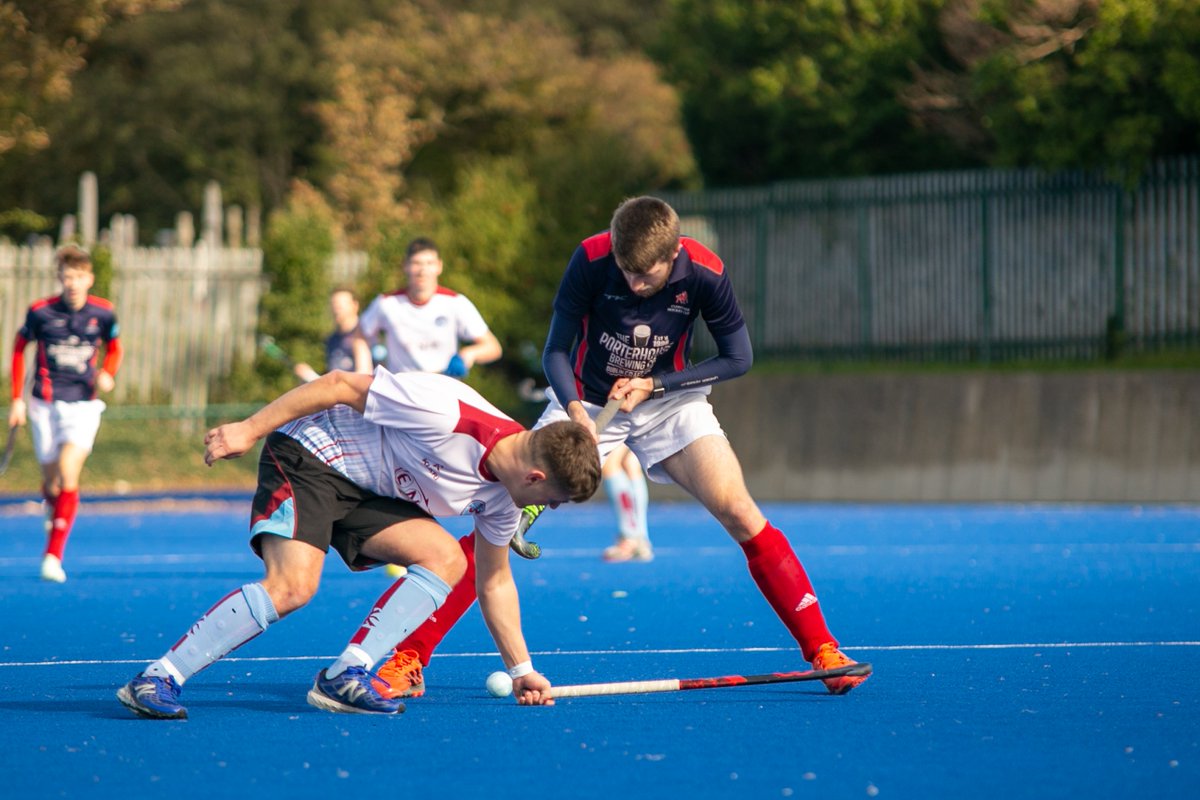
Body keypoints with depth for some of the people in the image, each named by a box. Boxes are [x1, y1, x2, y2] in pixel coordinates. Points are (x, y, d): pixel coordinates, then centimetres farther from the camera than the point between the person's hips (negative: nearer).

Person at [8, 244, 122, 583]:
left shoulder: (103, 313, -5)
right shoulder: (40, 312, -8)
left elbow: (114, 347, 14)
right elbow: (19, 348, 7)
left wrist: (108, 374, -8)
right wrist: (17, 399, 3)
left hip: (83, 405, -1)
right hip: (45, 405, 1)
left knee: (68, 476, -17)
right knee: (51, 481, 9)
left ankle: (54, 556, -17)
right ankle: (53, 517, 46)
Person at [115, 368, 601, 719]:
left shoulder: (502, 496, -3)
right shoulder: (446, 414, -30)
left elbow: (494, 582, 13)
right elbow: (340, 385, -23)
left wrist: (521, 670, 11)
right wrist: (249, 430, -22)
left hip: (369, 491, 8)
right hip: (309, 455, -8)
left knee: (447, 559, -13)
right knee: (292, 587, -26)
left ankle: (344, 677, -16)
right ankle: (155, 682, -22)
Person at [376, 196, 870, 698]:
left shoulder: (705, 273, -21)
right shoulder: (590, 260, -22)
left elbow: (738, 357, -9)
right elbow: (556, 351, -15)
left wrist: (653, 385, -16)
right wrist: (573, 409, -34)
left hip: (668, 399, 0)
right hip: (587, 403, 0)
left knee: (739, 513, -19)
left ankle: (822, 650, -10)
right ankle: (410, 657, -7)